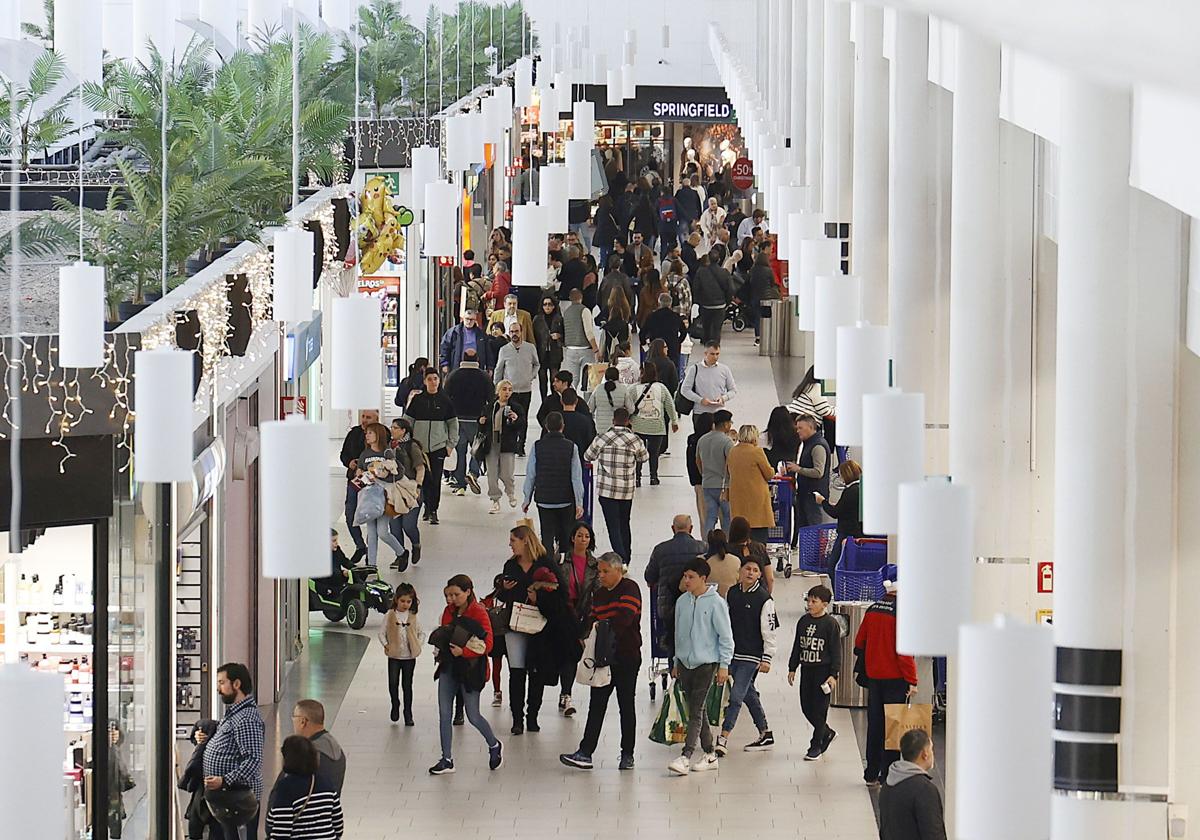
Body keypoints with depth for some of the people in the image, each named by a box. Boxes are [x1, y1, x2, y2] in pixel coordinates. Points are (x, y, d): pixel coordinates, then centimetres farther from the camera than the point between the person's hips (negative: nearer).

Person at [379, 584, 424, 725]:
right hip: (394, 656, -1)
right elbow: (382, 633, 2)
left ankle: (408, 714, 14)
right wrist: (385, 645, -11)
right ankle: (395, 706, 20)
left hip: (410, 656, 1)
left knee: (408, 685, 6)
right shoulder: (390, 616, -3)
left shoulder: (413, 617, 2)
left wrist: (418, 645, 0)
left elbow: (421, 633, 13)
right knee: (393, 683, -7)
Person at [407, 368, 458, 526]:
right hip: (419, 446, 1)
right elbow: (408, 421, 7)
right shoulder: (418, 400, 4)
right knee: (424, 478, 2)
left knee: (435, 479, -5)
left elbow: (453, 423, 8)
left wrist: (451, 444, 2)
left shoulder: (445, 400, 3)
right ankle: (428, 508, 14)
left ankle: (433, 510, 1)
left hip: (438, 446, -1)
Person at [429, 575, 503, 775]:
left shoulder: (479, 613, -12)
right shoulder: (449, 611, 8)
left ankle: (494, 746, 27)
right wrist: (442, 642, -1)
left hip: (470, 668, -6)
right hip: (448, 667, 6)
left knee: (473, 716, 1)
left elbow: (487, 645, -15)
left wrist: (463, 652, -25)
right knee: (444, 714, 1)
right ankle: (447, 760, 6)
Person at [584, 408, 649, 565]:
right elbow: (644, 458, 15)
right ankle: (626, 559, 25)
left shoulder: (602, 438, -7)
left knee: (613, 526, -4)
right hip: (627, 490, 2)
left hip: (607, 490, -2)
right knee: (624, 524, 18)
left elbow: (588, 456, 6)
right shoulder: (635, 440, -4)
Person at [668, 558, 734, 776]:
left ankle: (686, 757, -16)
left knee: (696, 711, -10)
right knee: (695, 710, 10)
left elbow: (725, 636, -7)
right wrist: (676, 663, 19)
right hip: (685, 662, 6)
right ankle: (709, 754, 20)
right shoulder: (682, 601, 8)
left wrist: (724, 665, -9)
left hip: (706, 662, -6)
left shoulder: (716, 603, -9)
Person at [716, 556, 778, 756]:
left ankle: (723, 738, -13)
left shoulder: (764, 598, -11)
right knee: (749, 694, 14)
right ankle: (765, 735, 24)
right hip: (733, 653, 7)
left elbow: (769, 630, -10)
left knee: (736, 695, -11)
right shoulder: (732, 593, 7)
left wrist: (767, 658, -13)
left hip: (751, 656, -7)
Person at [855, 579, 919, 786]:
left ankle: (871, 774, 19)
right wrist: (911, 680, -14)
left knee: (874, 724, 14)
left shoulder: (873, 609, 6)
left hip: (873, 676, 6)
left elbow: (860, 642, 14)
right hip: (895, 677, -6)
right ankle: (888, 775, 0)